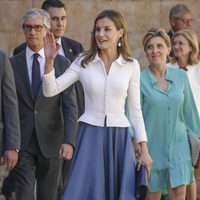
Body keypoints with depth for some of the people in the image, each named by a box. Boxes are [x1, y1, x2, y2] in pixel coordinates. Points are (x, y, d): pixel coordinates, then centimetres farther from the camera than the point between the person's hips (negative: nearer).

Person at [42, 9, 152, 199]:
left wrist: (144, 149, 4)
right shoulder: (83, 62, 1)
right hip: (90, 136, -1)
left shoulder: (131, 65, 2)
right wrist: (49, 60, -18)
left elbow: (135, 109, 7)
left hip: (119, 138, 1)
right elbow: (50, 90, -3)